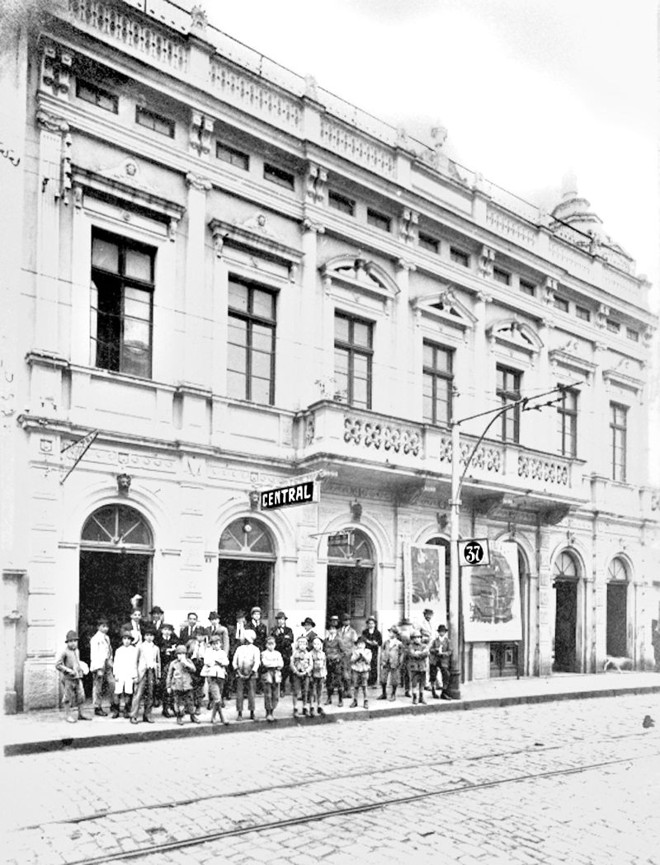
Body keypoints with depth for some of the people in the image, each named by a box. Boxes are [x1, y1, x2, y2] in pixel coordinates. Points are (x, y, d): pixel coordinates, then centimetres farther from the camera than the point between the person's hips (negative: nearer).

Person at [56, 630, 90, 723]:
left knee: (81, 696, 6)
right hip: (68, 678, -6)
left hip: (78, 678, 6)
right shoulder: (65, 653, -12)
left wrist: (82, 669, 11)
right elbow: (58, 665, -14)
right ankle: (70, 716, 13)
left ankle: (80, 714, 18)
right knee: (70, 698, 1)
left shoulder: (77, 651, 10)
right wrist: (68, 670, -19)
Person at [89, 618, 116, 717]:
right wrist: (99, 669, -17)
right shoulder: (95, 639, -8)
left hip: (107, 665, 7)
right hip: (99, 665, -7)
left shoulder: (107, 638, 14)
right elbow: (94, 655, -12)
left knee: (112, 684, 2)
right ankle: (97, 708, 9)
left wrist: (110, 662, 11)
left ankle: (113, 705, 14)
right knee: (98, 687, 0)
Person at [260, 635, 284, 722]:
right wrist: (276, 663, -4)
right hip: (267, 675, -4)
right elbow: (265, 663, -10)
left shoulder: (278, 653, 17)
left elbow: (281, 664, 4)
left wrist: (270, 663, -4)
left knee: (276, 696, 1)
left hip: (276, 675, 4)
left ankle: (271, 712, 12)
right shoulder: (264, 653, 6)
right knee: (268, 695, -7)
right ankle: (268, 713, 0)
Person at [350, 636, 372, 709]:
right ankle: (355, 701, 14)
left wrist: (363, 654, -14)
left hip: (365, 671, -1)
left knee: (364, 686, -4)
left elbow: (368, 660, -8)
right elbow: (352, 660, -2)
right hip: (356, 670, 1)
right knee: (355, 686, 3)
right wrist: (357, 655, -13)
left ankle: (366, 701, 4)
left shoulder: (367, 651, 3)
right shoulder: (354, 651, 6)